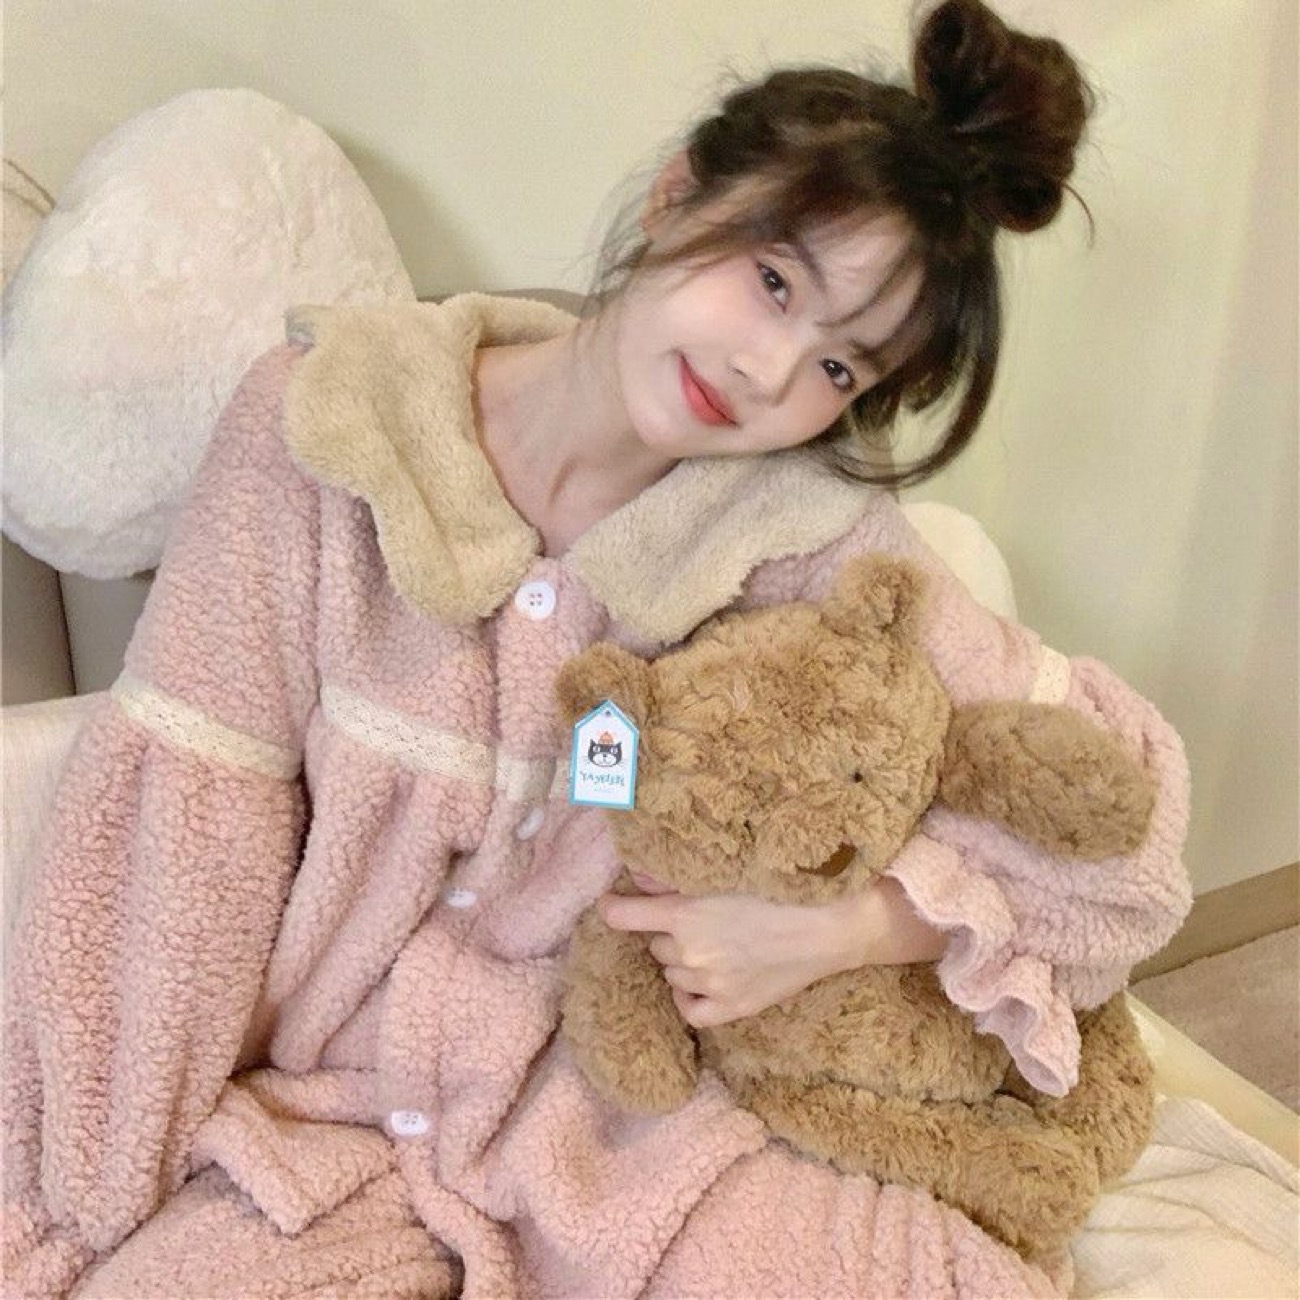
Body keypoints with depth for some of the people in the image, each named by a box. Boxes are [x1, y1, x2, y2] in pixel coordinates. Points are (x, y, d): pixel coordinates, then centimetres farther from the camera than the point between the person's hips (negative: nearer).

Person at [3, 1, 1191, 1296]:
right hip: (310, 1109, -1)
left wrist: (845, 926, -17)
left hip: (616, 1109, 2)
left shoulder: (806, 532, -11)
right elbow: (182, 838, -11)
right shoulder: (327, 418, -12)